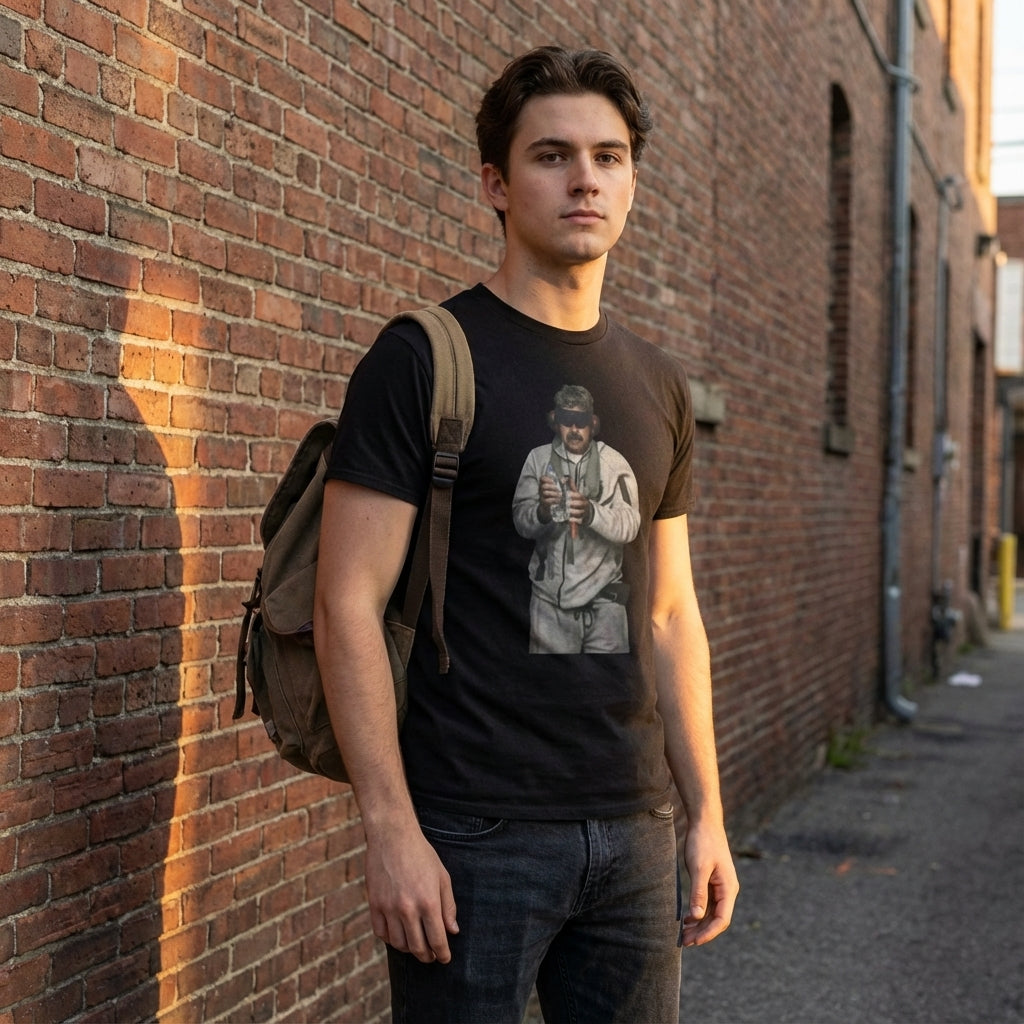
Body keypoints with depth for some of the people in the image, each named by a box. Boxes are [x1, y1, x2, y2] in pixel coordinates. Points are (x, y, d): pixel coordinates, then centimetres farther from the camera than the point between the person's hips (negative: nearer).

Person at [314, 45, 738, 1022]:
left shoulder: (658, 385, 11)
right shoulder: (423, 361, -7)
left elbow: (670, 613, 14)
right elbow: (349, 608, -11)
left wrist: (707, 814, 10)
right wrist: (390, 828, -16)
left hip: (634, 831, 6)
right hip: (474, 834, -5)